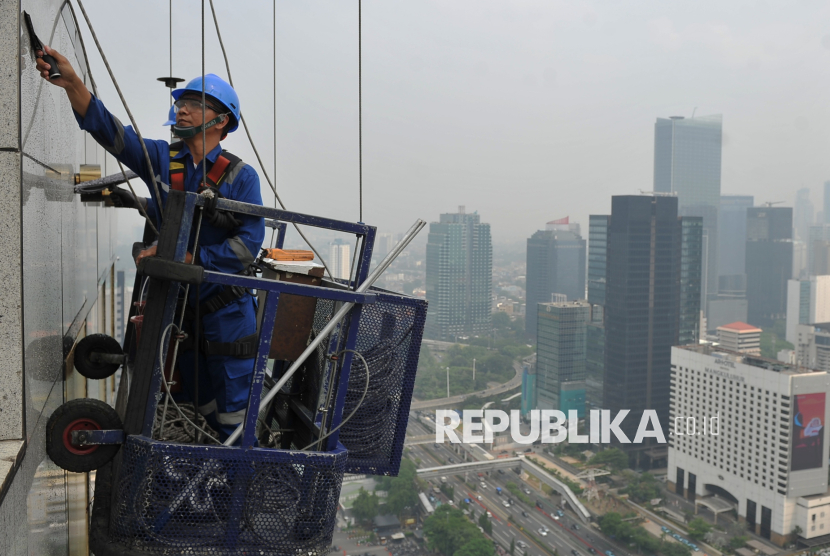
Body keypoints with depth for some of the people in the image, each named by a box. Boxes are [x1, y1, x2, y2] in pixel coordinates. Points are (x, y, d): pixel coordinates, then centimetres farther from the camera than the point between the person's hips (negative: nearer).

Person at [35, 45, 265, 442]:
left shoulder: (240, 176, -10)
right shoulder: (162, 158, 3)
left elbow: (249, 241, -17)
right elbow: (108, 130, -6)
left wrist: (188, 258, -23)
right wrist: (72, 83, -22)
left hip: (226, 309, -5)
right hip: (177, 305, 5)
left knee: (234, 414, 0)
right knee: (201, 404, 19)